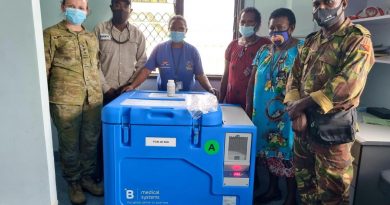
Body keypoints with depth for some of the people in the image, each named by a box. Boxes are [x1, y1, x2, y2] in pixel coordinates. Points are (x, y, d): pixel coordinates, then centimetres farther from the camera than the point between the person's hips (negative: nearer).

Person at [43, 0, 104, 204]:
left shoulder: (92, 37, 15)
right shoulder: (51, 34, 1)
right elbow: (44, 69, -1)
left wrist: (99, 91, 17)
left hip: (93, 99, 4)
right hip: (65, 101, -4)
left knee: (90, 142, 11)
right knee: (70, 144, 6)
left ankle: (87, 178, 30)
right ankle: (74, 183, 24)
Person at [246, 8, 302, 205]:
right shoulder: (263, 51, 9)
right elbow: (252, 80, 11)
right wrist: (248, 107, 7)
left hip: (287, 115, -5)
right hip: (262, 112, 6)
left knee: (287, 154, 6)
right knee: (269, 152, 17)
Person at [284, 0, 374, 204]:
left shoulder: (357, 38, -7)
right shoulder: (310, 41, 13)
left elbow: (348, 84, -20)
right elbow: (294, 77, 8)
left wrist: (302, 104, -17)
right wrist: (297, 112, -8)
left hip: (332, 126, -6)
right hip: (304, 123, 6)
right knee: (304, 184, 19)